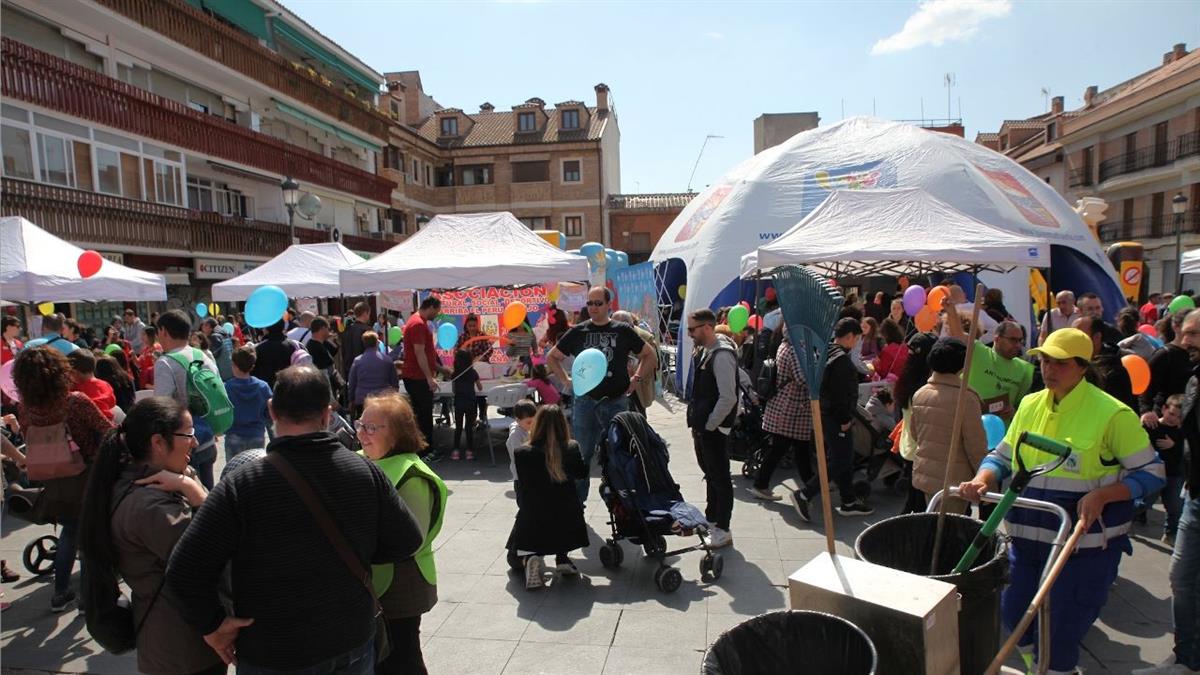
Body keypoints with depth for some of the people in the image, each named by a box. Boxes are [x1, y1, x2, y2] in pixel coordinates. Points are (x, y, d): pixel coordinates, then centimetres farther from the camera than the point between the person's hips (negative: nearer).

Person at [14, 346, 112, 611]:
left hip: (53, 482, 4)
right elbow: (107, 432, -16)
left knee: (69, 532, 24)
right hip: (87, 478, -4)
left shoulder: (25, 408, -11)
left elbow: (30, 445, 3)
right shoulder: (76, 401, -24)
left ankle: (60, 593, 31)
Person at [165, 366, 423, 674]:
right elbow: (407, 542, -5)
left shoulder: (240, 486, -20)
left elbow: (183, 574, -19)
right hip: (354, 644, 2)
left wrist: (212, 624, -5)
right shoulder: (367, 472, -13)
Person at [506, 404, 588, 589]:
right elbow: (582, 472, 10)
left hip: (533, 522, -2)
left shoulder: (523, 454, -13)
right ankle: (562, 558, 21)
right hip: (567, 523, 2)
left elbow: (522, 485, 1)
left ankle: (530, 559, -2)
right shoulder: (572, 448, -10)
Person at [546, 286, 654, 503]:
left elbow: (648, 355, 14)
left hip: (617, 401, 0)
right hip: (585, 401, 1)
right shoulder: (577, 332, 5)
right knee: (581, 454, 7)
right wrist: (566, 380, 3)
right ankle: (576, 502, 19)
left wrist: (636, 379, 3)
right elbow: (552, 358, 14)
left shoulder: (623, 331, 3)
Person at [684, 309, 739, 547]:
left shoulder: (722, 354, -21)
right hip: (702, 426, 9)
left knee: (720, 478, 2)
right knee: (710, 474, 21)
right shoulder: (703, 351, 8)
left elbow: (728, 397, -24)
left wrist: (709, 425, -17)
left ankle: (722, 530, 14)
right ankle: (711, 519, 37)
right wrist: (697, 424, 13)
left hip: (714, 429, -9)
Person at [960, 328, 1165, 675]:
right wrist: (982, 480, -9)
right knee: (1014, 615, 16)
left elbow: (1151, 472, -7)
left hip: (1084, 543, -5)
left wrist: (1101, 495, -23)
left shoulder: (1112, 414, -10)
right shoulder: (1029, 405, 4)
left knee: (1059, 634, 4)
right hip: (1027, 536, 5)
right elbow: (1002, 456, 11)